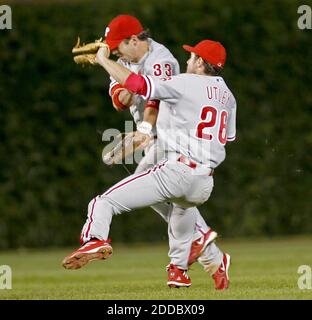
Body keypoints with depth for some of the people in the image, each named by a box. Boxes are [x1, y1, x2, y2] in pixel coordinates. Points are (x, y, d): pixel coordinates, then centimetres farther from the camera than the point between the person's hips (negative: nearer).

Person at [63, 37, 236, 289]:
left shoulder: (186, 84, -4)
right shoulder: (227, 95, 18)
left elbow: (136, 83, -13)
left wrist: (103, 59, 0)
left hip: (176, 171, -8)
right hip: (205, 184, 8)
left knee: (104, 202, -10)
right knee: (182, 204, 43)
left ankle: (96, 239, -38)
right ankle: (178, 269, 41)